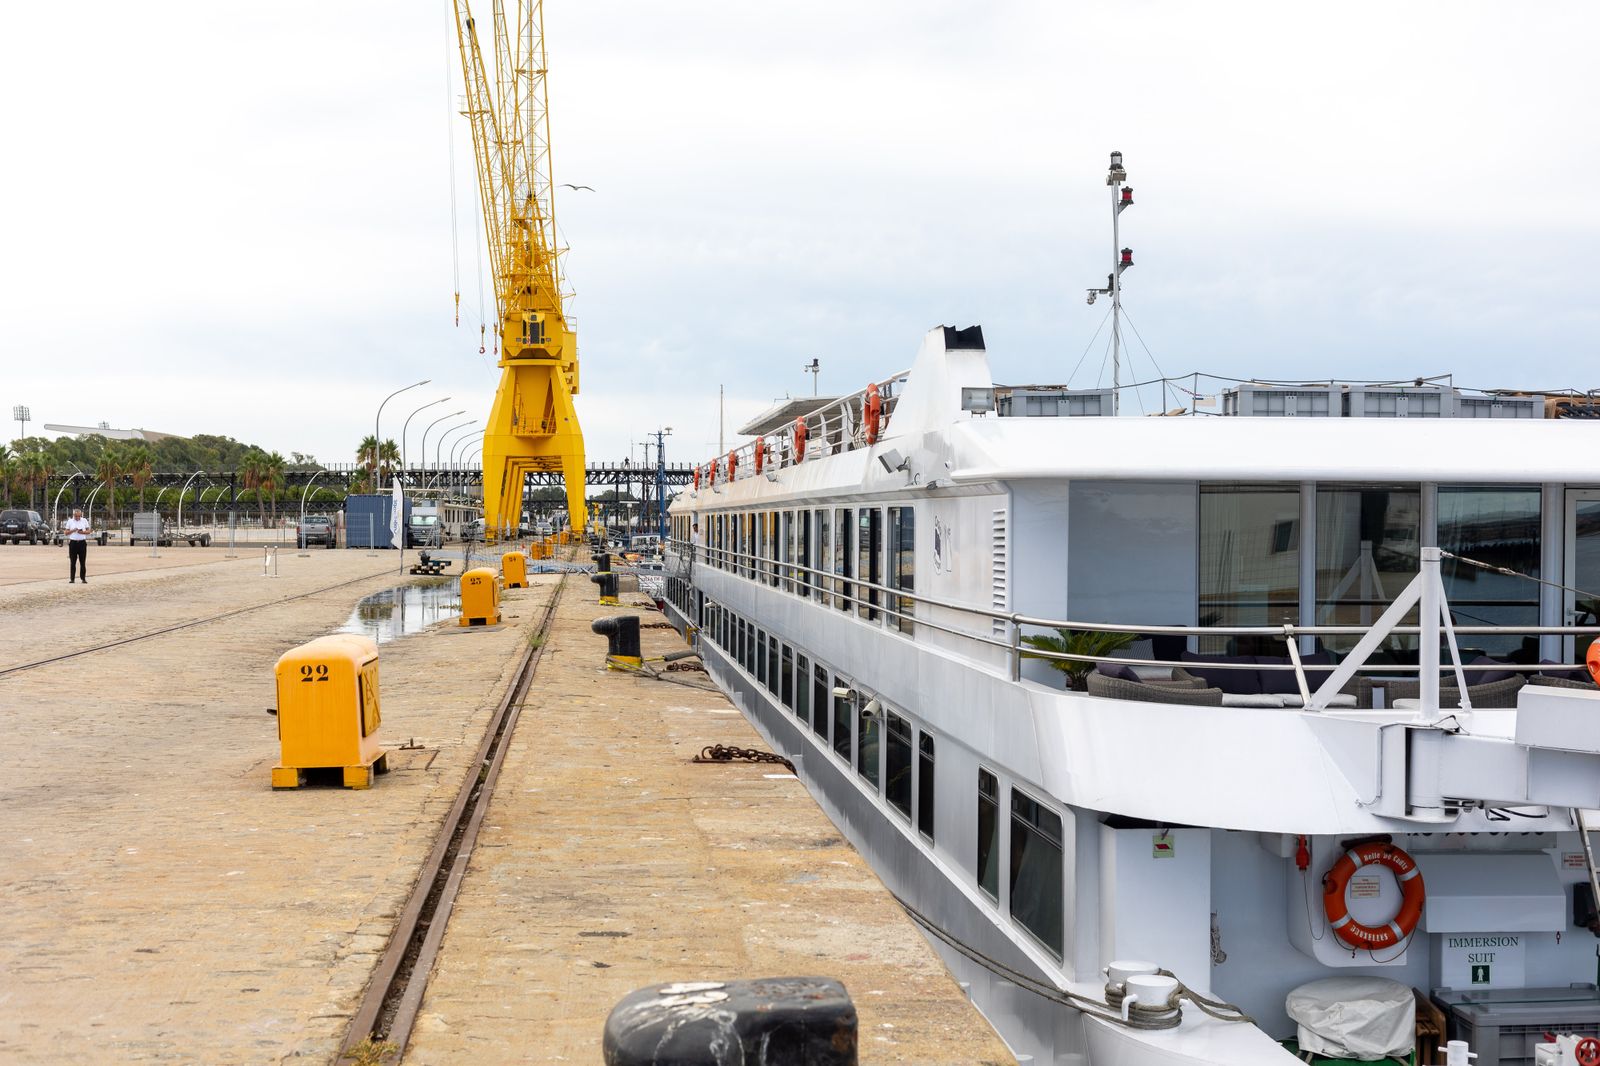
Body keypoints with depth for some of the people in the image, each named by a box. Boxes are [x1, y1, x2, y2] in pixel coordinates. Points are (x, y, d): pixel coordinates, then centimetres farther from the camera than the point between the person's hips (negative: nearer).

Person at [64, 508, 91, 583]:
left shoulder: (84, 521, 7)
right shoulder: (70, 521, 6)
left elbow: (88, 531, 7)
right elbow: (66, 532, 4)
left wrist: (82, 532, -13)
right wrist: (73, 530, -14)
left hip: (82, 542, 0)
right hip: (73, 542, 0)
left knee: (82, 562, 0)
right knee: (72, 562, 1)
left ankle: (83, 578, 4)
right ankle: (72, 578, 4)